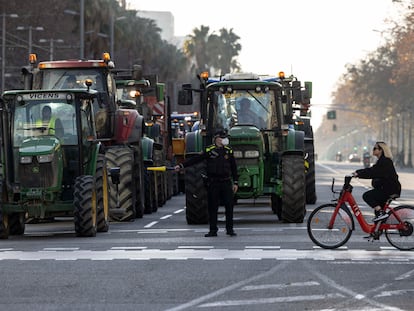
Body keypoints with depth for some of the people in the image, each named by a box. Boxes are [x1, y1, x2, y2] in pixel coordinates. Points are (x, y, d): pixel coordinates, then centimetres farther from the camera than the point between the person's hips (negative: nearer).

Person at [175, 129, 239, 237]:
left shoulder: (229, 151, 8)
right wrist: (181, 166, -4)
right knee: (212, 207, 2)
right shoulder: (209, 150, 2)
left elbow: (233, 168, 12)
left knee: (229, 206, -2)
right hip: (213, 183, -1)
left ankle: (230, 229, 7)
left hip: (226, 182, 1)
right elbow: (195, 159, 2)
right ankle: (213, 230, 8)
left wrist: (235, 183, 8)